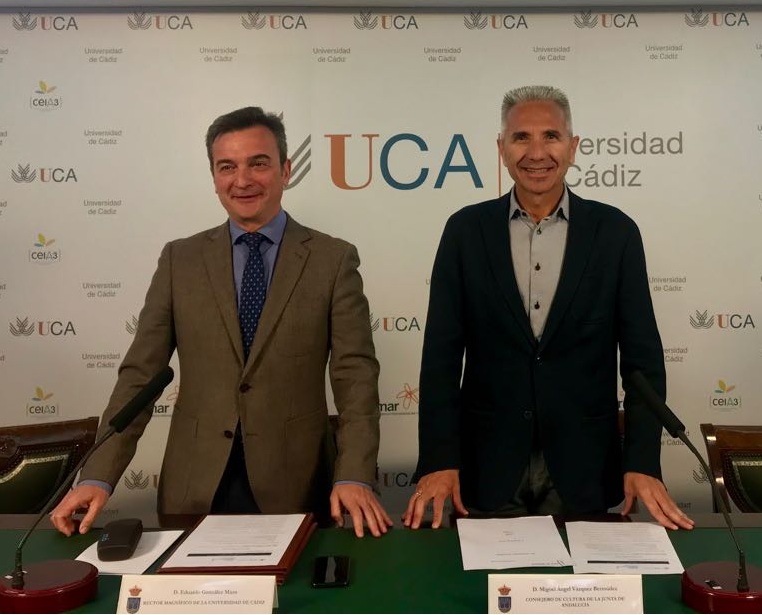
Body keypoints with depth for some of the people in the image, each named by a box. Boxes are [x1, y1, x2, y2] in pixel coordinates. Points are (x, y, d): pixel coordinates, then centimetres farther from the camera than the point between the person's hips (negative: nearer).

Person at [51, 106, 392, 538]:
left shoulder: (334, 259, -1)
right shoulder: (179, 260, 5)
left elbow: (356, 375, -7)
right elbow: (141, 373, 2)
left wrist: (354, 477, -19)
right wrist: (99, 477, -8)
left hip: (293, 487, -1)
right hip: (194, 489, 2)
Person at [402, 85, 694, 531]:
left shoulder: (615, 231, -2)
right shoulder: (466, 230, -2)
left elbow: (643, 357, 0)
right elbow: (442, 354, -4)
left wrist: (643, 464, -8)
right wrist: (438, 462, -11)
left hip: (583, 468, 1)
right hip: (488, 466, 0)